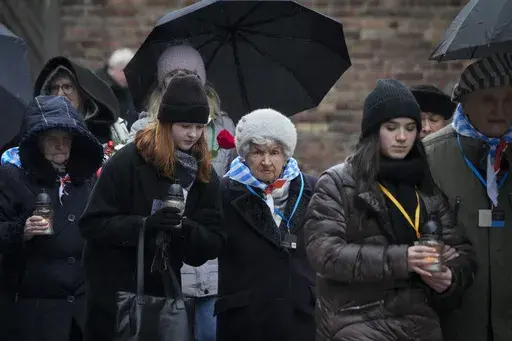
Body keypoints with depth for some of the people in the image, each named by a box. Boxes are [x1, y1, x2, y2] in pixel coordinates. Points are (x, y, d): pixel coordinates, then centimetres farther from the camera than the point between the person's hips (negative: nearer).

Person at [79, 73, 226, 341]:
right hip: (114, 290, -4)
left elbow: (213, 244, -1)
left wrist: (190, 231, -23)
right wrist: (144, 225, -29)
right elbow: (92, 223, -15)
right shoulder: (128, 161, -12)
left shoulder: (205, 175, 2)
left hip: (163, 291, 4)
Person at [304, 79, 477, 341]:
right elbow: (324, 253, -11)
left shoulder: (430, 184, 13)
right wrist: (399, 259, -20)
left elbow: (461, 251, 12)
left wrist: (451, 277, -11)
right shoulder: (337, 184, 1)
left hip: (419, 318, 4)